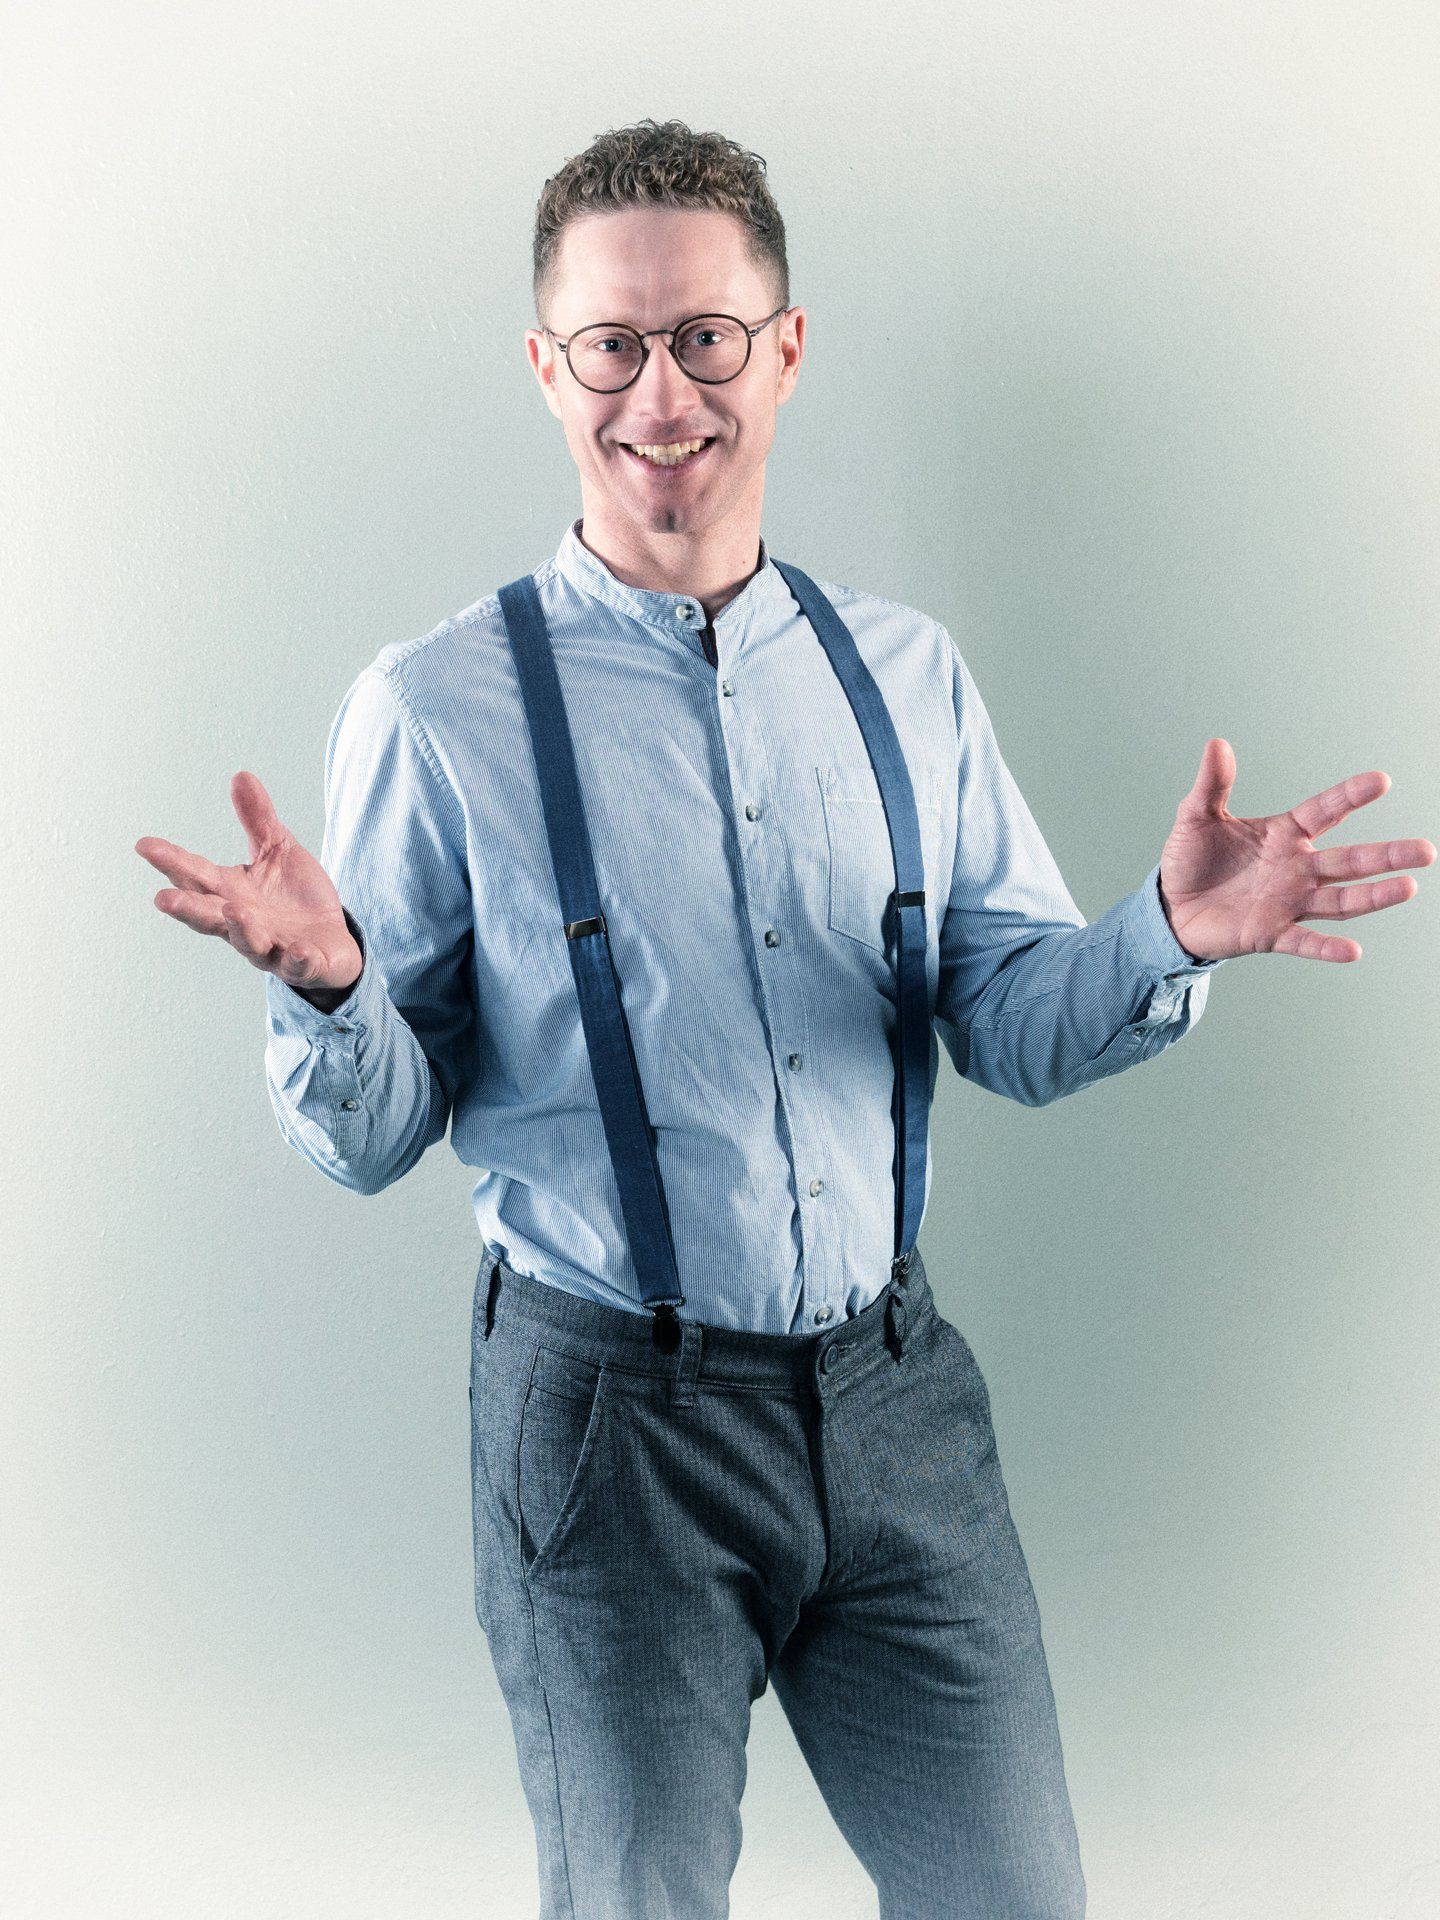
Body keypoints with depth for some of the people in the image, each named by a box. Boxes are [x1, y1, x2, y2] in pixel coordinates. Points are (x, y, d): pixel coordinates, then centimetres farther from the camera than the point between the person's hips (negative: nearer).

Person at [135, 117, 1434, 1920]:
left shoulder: (907, 675, 5)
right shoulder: (438, 710, -7)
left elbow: (1015, 1027, 4)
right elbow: (371, 1134, -6)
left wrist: (1170, 933, -15)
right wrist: (322, 986, -27)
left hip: (894, 1389, 4)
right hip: (606, 1411, -3)